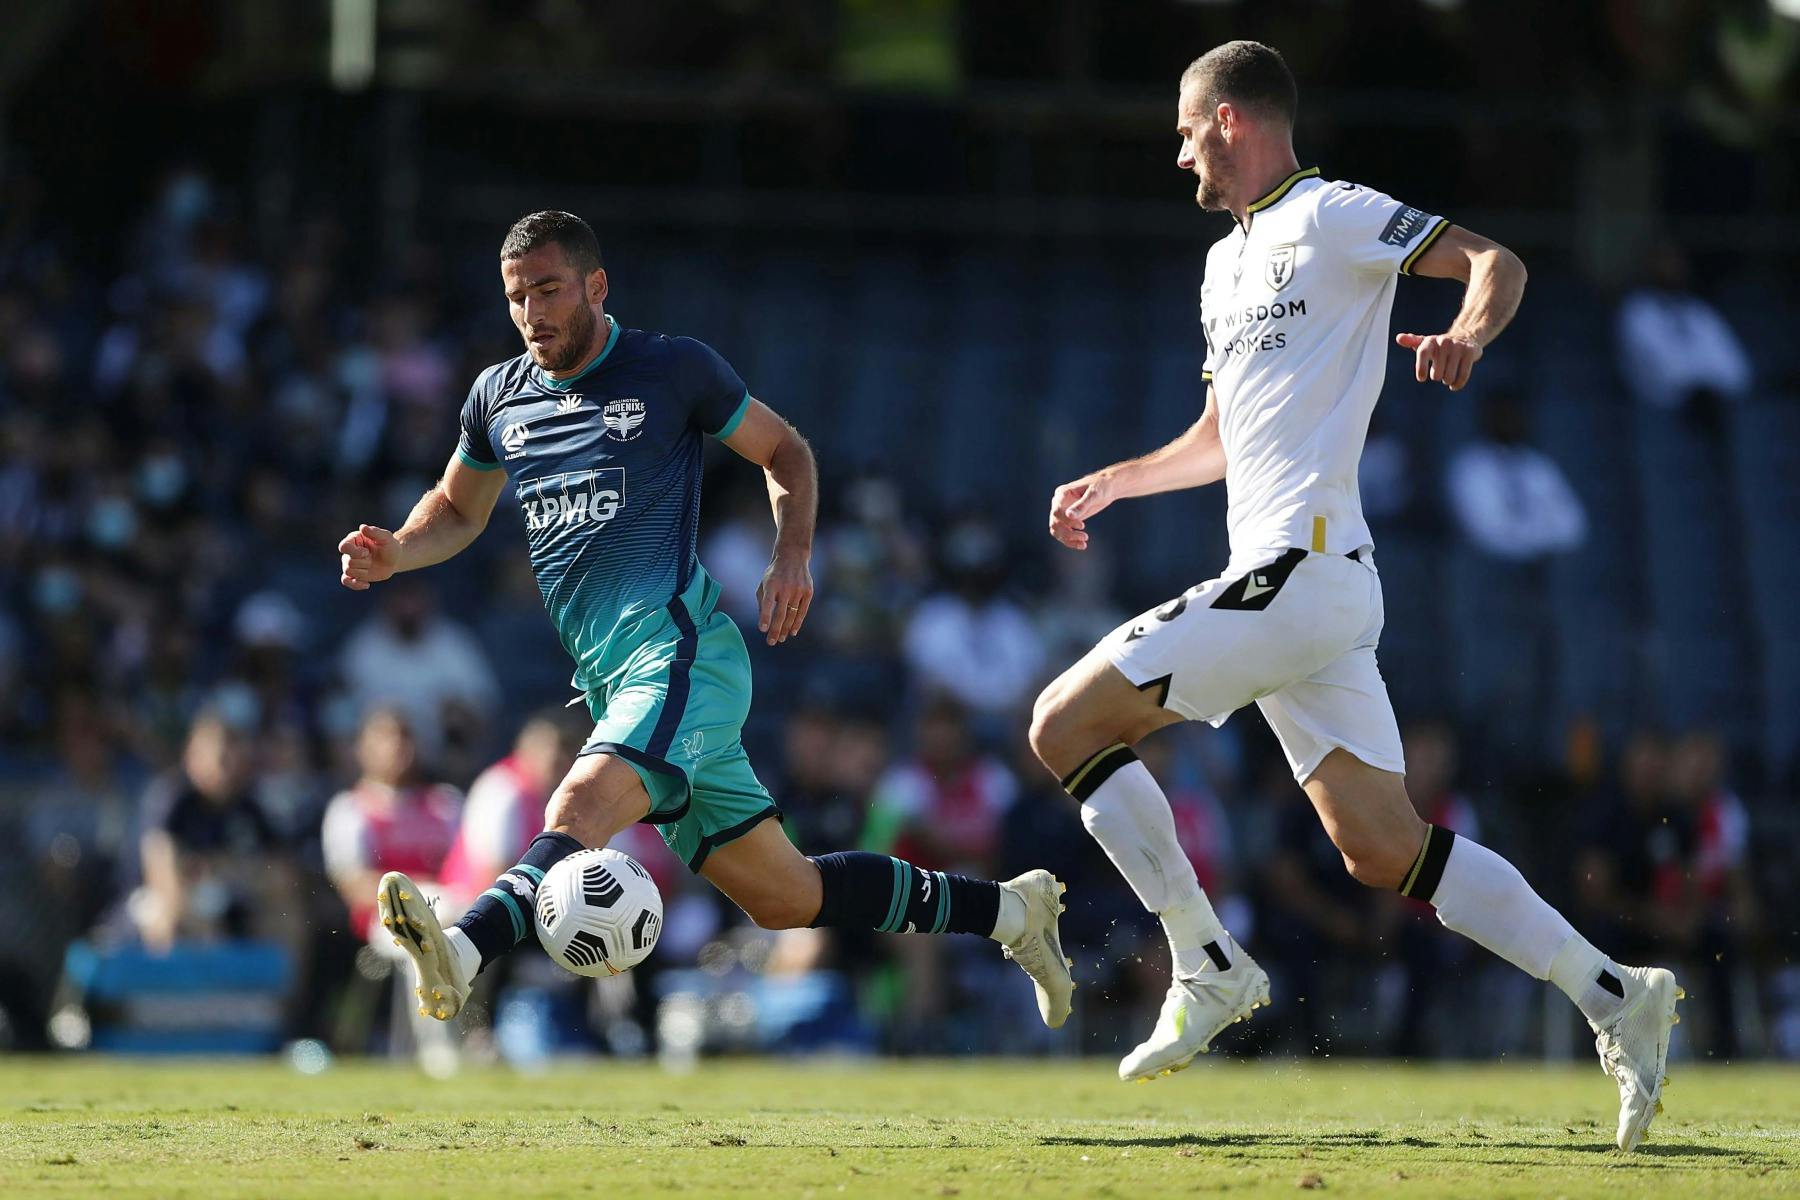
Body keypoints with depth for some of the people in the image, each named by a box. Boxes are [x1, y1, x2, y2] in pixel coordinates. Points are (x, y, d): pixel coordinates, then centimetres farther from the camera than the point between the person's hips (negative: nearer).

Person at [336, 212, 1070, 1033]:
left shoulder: (671, 370, 1)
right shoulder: (498, 397, 15)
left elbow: (784, 451, 12)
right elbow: (457, 509, 29)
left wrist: (793, 554, -5)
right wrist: (393, 553, 8)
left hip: (680, 653, -6)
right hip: (610, 683, 6)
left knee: (579, 811, -33)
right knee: (784, 897, 7)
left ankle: (460, 956, -56)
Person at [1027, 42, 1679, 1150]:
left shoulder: (1331, 217, -2)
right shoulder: (1226, 264, 26)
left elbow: (1495, 260, -13)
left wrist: (1470, 331, -32)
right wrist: (1111, 483, 30)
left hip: (1299, 569, -9)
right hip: (1308, 587, 9)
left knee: (1066, 727, -8)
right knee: (1385, 848, 1)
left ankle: (1208, 968, -7)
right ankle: (1615, 995, -1)